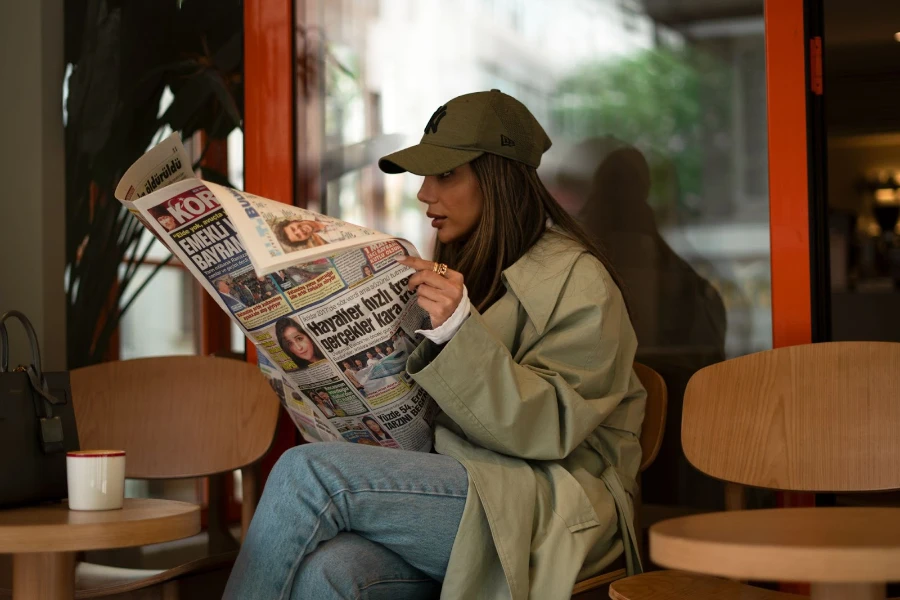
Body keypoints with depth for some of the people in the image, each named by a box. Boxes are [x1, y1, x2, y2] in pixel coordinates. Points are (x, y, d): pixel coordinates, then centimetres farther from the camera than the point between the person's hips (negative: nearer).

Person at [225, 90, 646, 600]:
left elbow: (548, 429, -13)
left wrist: (460, 332, -25)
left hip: (545, 509, -6)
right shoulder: (460, 267, 20)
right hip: (450, 488, 6)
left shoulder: (575, 279, -3)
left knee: (308, 472, -24)